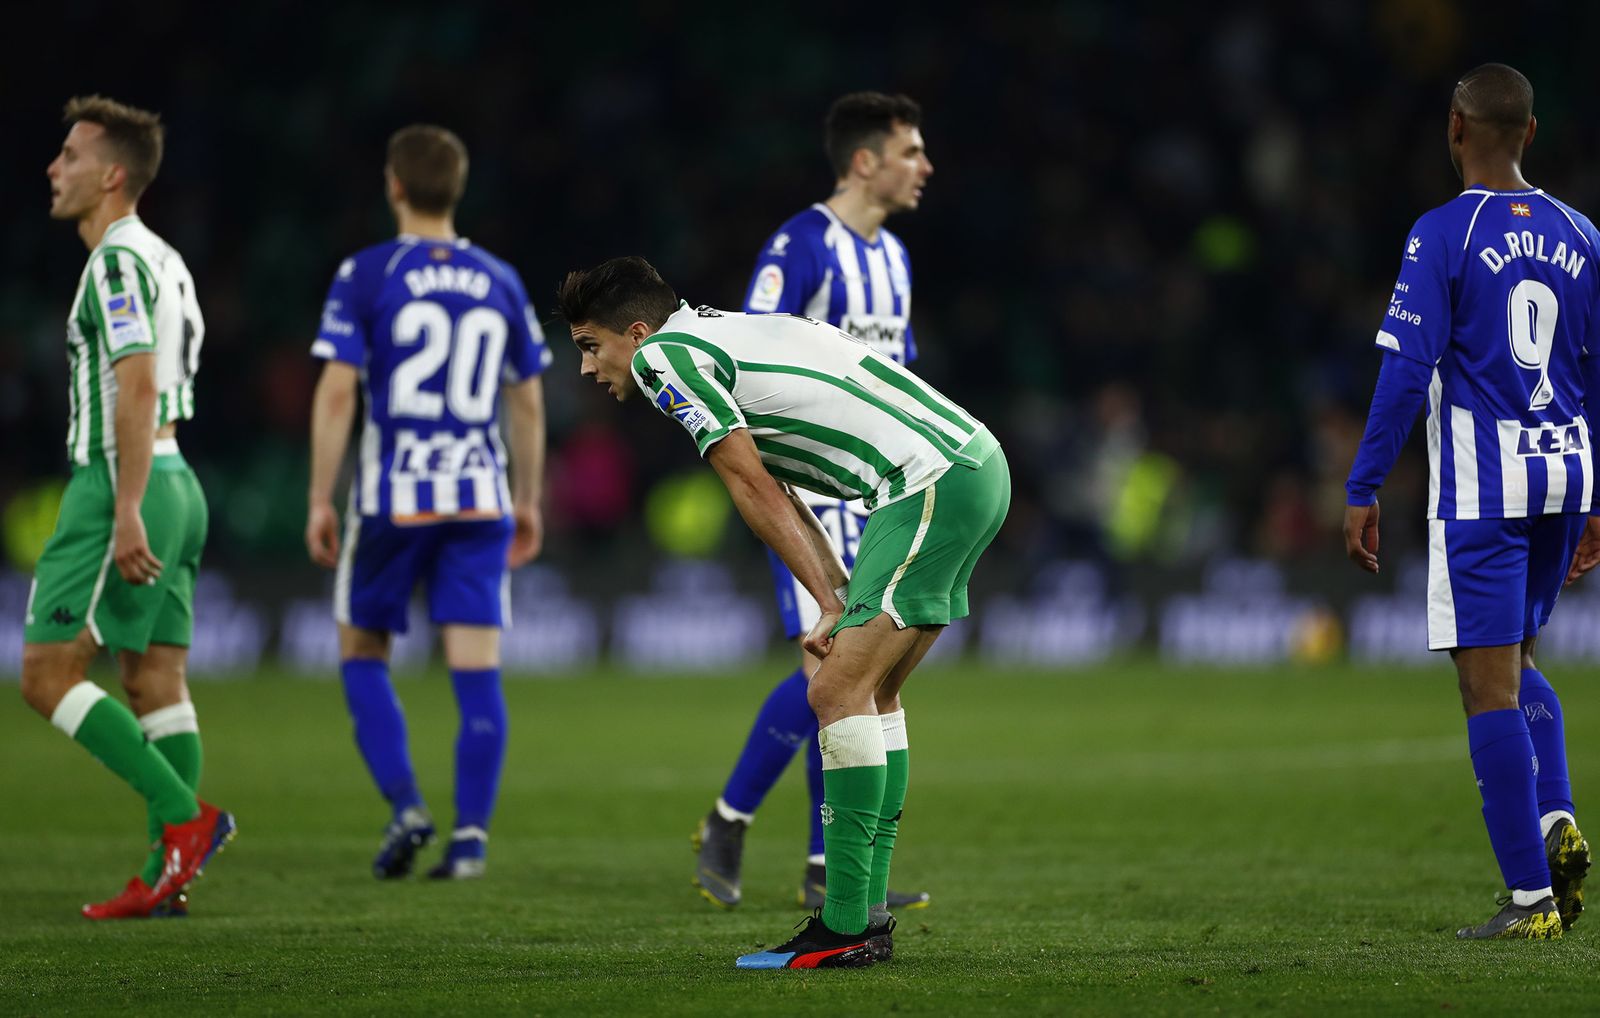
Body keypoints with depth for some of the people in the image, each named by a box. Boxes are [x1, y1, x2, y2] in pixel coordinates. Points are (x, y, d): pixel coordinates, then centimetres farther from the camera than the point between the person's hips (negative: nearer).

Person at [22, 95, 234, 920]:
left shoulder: (118, 262, -13)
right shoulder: (162, 259, 17)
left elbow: (137, 389, -22)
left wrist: (125, 512, -25)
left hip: (122, 489, -10)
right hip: (174, 485, 10)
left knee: (47, 673, -8)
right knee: (155, 685, 6)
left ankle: (183, 818, -14)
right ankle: (165, 878, 3)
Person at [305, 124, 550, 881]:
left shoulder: (366, 275, -4)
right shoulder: (499, 282, 8)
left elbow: (336, 392, -9)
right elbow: (528, 400, 13)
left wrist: (319, 500, -4)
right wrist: (529, 501, 23)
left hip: (389, 498, -2)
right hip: (478, 498, 2)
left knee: (363, 654, 12)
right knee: (476, 669, 1)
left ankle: (405, 808, -3)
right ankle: (471, 834, -6)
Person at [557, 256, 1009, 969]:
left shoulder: (664, 355, -4)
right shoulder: (718, 340, 25)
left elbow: (755, 491, -8)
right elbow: (775, 496, 20)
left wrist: (831, 604, -6)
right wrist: (842, 600, 9)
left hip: (933, 478, -10)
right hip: (973, 462, 10)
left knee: (839, 692, -10)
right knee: (870, 694, 14)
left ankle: (845, 929, -11)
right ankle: (868, 911, 15)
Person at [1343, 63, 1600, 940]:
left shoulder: (1443, 235, -8)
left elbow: (1405, 372, -13)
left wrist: (1362, 491, -7)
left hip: (1478, 483, -6)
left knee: (1490, 685, -2)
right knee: (1516, 663, 23)